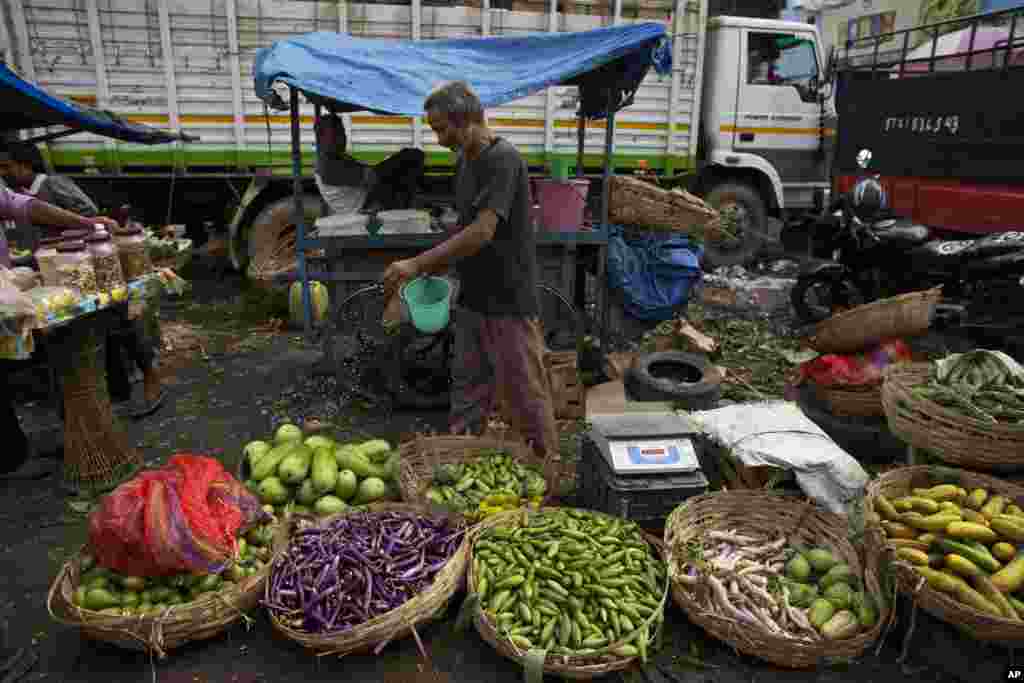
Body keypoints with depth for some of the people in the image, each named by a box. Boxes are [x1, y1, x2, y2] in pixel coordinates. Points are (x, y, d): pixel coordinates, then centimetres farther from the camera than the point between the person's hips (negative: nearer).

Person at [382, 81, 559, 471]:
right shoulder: (464, 160, 10)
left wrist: (418, 263, -23)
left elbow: (482, 232, -26)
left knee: (524, 394, 4)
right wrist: (437, 267, 9)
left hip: (508, 302, -8)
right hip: (473, 297, 9)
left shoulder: (502, 159, -18)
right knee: (468, 387, 16)